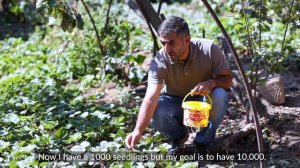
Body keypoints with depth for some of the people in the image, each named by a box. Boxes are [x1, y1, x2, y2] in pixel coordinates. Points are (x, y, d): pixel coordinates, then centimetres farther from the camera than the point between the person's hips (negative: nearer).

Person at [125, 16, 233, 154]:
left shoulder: (209, 49, -25)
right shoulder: (159, 62, -27)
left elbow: (228, 79, -15)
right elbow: (151, 98, -36)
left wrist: (212, 82, -39)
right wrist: (138, 130, -50)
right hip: (176, 103, 0)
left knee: (219, 95, -33)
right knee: (154, 112, -31)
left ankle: (204, 141, -6)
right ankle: (179, 135, 5)